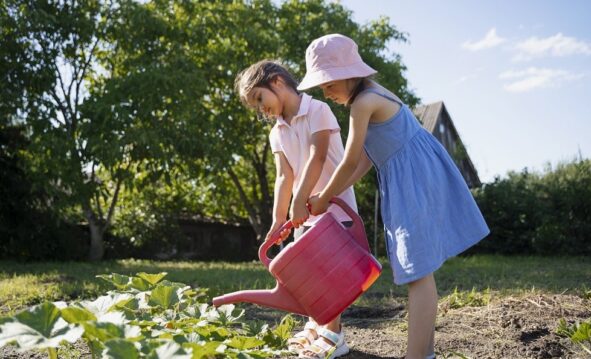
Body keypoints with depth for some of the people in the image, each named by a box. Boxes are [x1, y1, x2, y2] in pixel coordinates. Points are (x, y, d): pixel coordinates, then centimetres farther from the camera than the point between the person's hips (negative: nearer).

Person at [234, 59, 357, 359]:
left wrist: (300, 199, -28)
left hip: (335, 206, -7)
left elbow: (317, 158, -20)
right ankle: (316, 327, 27)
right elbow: (284, 176, 1)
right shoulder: (277, 133, 10)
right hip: (306, 213, 8)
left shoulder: (317, 110, -9)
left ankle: (333, 335, 2)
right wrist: (278, 218, -11)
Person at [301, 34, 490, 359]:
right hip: (409, 178, 10)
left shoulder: (364, 102, -17)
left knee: (418, 272, -13)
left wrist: (322, 200, 2)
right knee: (418, 270, 12)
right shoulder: (373, 95, 14)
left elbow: (349, 163, -12)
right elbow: (365, 160, 13)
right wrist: (328, 196, 12)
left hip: (413, 178, -10)